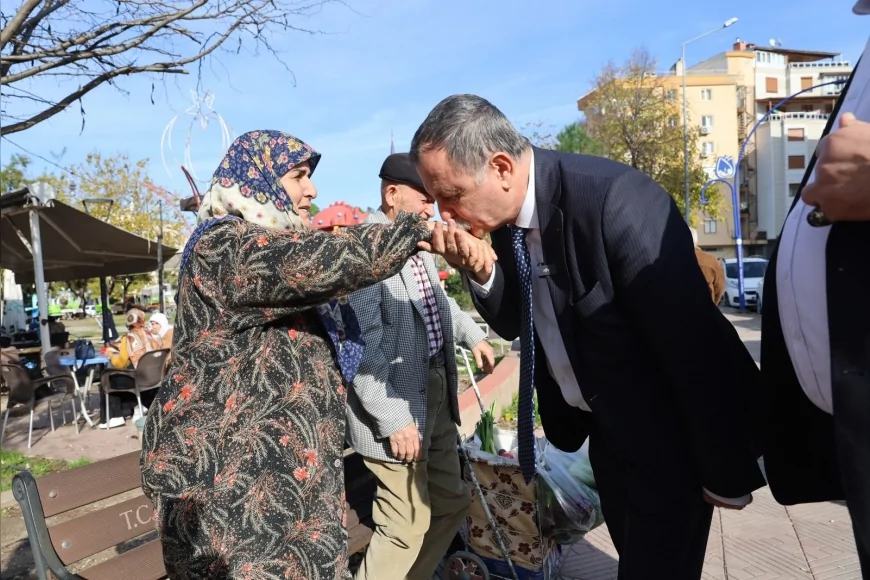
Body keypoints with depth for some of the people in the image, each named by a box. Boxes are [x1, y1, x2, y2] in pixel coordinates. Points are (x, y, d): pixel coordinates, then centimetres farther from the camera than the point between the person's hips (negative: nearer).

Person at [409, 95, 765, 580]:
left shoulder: (616, 201, -30)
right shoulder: (507, 215, -6)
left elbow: (694, 340, -26)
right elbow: (516, 325, 3)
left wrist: (727, 472, -16)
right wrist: (481, 273, -18)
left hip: (667, 435, -7)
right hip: (604, 427, 7)